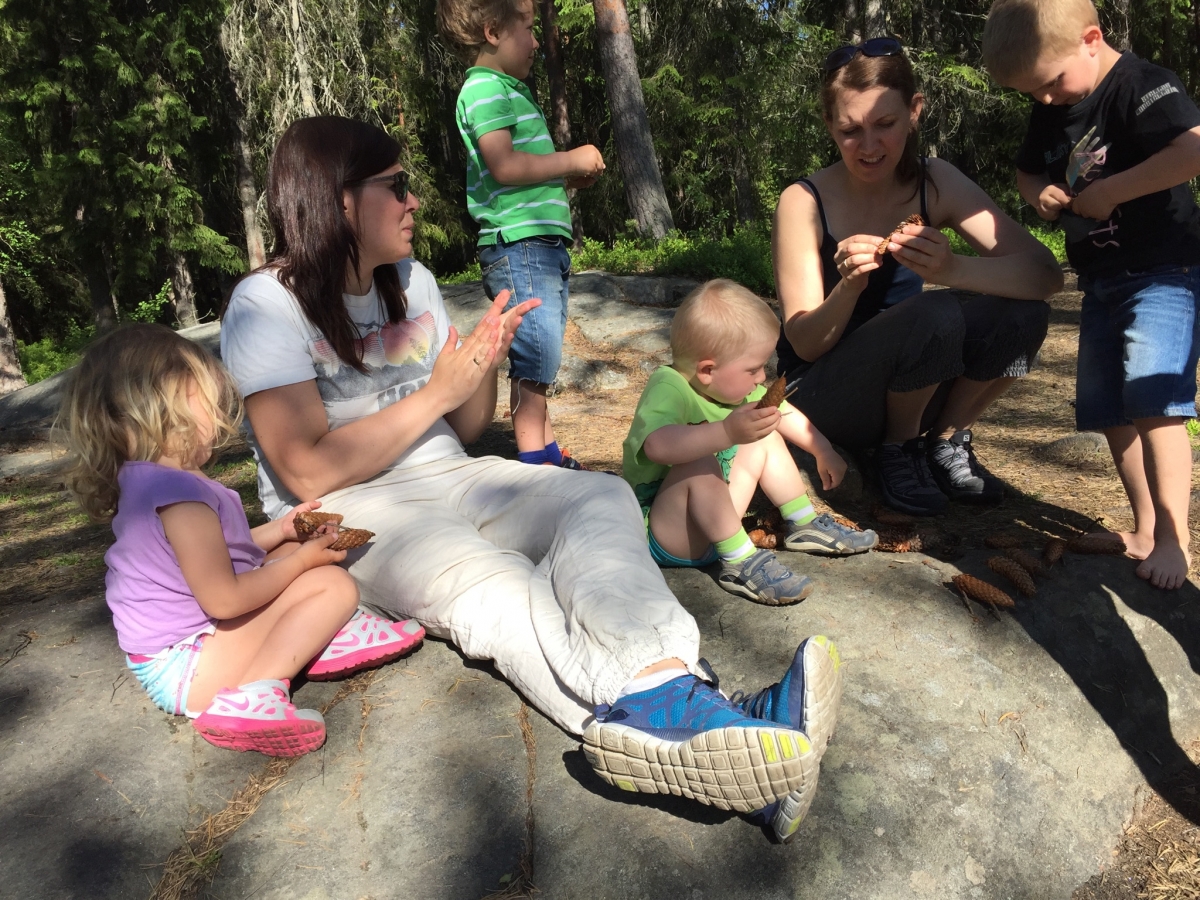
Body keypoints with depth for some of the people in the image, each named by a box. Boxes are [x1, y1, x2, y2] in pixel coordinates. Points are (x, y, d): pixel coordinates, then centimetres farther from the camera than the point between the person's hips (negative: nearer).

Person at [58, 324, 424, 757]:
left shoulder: (142, 479, 7)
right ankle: (255, 693, -29)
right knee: (335, 585, -17)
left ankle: (316, 637, -6)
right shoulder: (180, 493, -27)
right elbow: (223, 598, -26)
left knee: (291, 553, 17)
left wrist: (278, 531, 12)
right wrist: (302, 560, -13)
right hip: (184, 668, -11)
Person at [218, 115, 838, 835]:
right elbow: (310, 473, -16)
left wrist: (485, 363, -6)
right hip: (344, 515, -5)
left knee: (602, 498, -24)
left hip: (448, 480, 6)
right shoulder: (268, 305, -7)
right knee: (491, 587, -37)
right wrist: (437, 393, -13)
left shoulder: (413, 281, 13)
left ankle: (664, 690, -51)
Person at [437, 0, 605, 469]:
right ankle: (534, 461, 0)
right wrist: (570, 160, -12)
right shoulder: (484, 89, -8)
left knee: (540, 355, 13)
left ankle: (548, 452, 23)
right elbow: (503, 166, -21)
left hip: (543, 243, 10)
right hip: (518, 246, -10)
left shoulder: (511, 91, 23)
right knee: (536, 354, -8)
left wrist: (570, 175, 13)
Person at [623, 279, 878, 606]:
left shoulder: (731, 383, -1)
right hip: (663, 538, -9)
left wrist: (824, 452, 23)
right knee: (701, 465, -35)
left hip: (711, 519, 9)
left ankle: (806, 526, 18)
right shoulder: (668, 389, -27)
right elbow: (658, 446, -49)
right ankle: (741, 563, -24)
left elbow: (782, 413, 17)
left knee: (766, 439, 9)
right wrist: (728, 432, -56)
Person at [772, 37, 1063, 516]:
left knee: (1023, 314, -20)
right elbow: (805, 344, -15)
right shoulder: (804, 202, -16)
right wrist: (849, 285, -35)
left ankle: (946, 441, 3)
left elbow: (1046, 273, -17)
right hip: (822, 397, -4)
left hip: (906, 390, 4)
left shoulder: (935, 184, -7)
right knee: (935, 315, -31)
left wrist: (953, 268, -36)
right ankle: (897, 451, -5)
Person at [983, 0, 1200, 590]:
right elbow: (1026, 170, 22)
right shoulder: (1049, 112, 8)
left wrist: (1110, 191, -25)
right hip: (1101, 279, 8)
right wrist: (1039, 193, 0)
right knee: (1107, 410, 8)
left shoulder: (1142, 86, -16)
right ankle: (1144, 528, 18)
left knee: (1151, 399, -18)